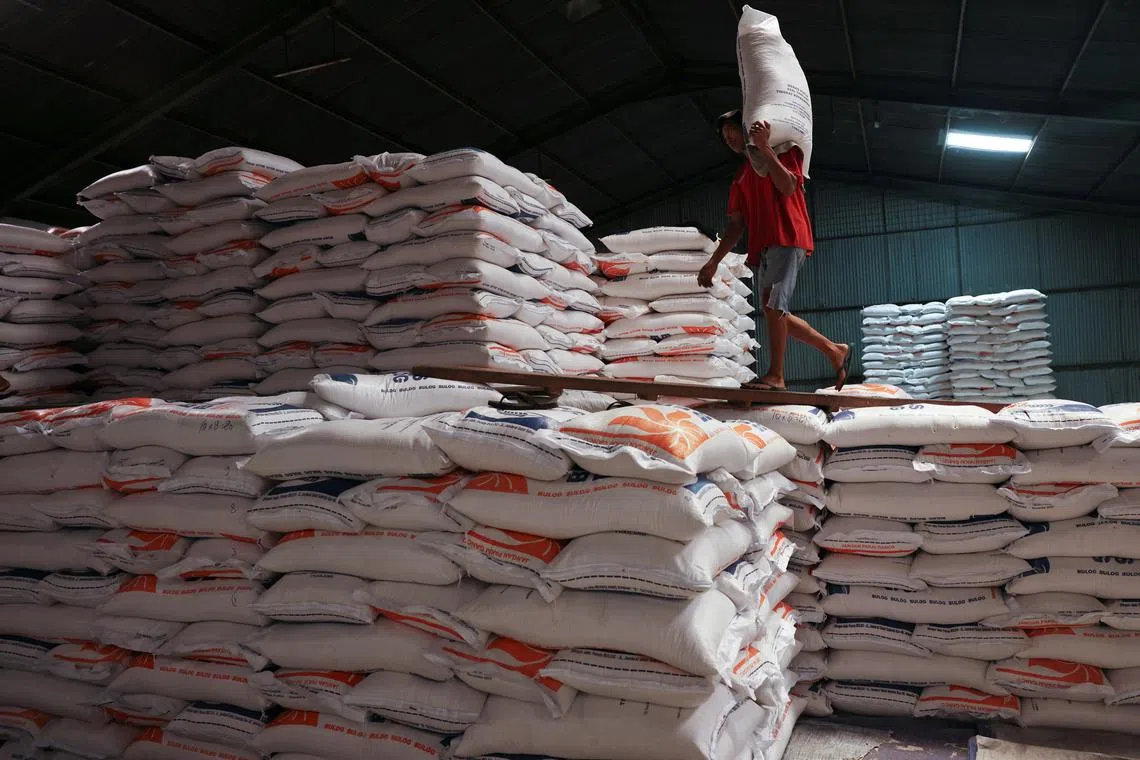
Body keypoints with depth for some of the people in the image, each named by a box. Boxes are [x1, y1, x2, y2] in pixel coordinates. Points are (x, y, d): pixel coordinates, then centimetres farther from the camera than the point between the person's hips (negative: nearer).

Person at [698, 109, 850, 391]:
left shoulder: (785, 150, 10)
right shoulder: (741, 177, 27)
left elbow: (788, 187, -11)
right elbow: (736, 225, 21)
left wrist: (764, 147, -13)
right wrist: (713, 262, 13)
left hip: (787, 239, -7)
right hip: (762, 247, 8)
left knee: (774, 307, -19)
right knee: (777, 314, 3)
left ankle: (775, 376, -16)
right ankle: (835, 350, 16)